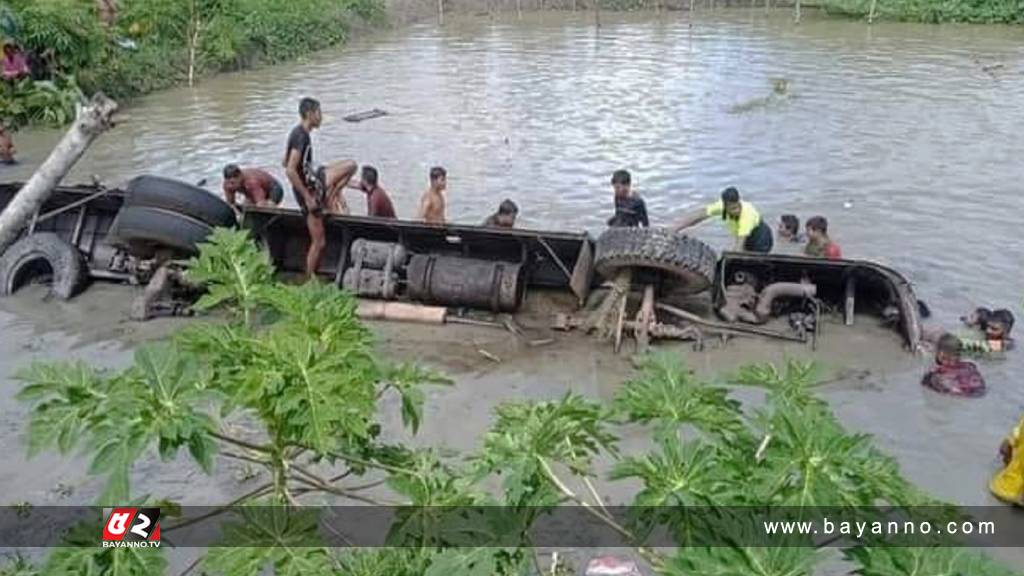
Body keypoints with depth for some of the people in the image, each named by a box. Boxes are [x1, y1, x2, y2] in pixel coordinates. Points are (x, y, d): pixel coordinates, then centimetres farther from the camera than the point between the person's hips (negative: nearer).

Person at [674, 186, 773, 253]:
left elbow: (740, 243, -41)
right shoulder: (722, 206, -22)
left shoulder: (747, 212, -38)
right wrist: (674, 230, -24)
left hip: (761, 238, -6)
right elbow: (698, 214, -19)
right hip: (747, 241, 6)